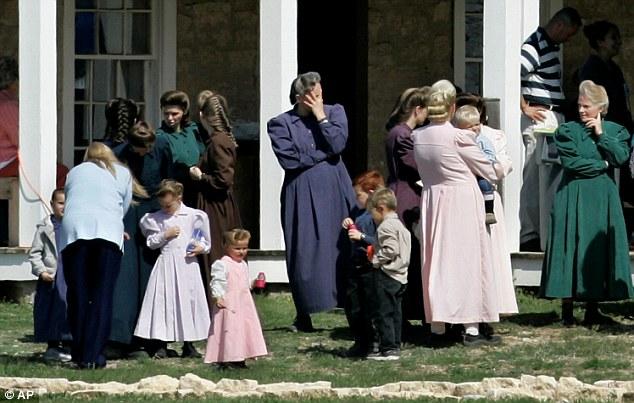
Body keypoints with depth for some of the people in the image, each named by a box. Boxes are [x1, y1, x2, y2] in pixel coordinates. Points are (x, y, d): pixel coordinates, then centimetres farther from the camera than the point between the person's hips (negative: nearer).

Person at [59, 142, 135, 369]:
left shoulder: (74, 173, 26)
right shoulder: (122, 174, 23)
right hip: (108, 231, -1)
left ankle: (79, 354, 7)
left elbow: (69, 202, 23)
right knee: (102, 296, -1)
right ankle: (93, 355, -9)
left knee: (77, 296, 6)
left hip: (73, 230, 1)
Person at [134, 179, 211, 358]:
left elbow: (203, 239, 11)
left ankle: (188, 345, 11)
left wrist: (201, 247, -8)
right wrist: (165, 235, -8)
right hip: (165, 262, 1)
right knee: (163, 301, -2)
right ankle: (160, 345, 4)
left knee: (188, 300, 2)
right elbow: (151, 242, 5)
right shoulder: (155, 218, 5)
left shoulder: (194, 216, 2)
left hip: (186, 262, -1)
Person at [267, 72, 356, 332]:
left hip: (335, 192, 1)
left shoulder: (335, 112, 10)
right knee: (304, 253, -2)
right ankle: (303, 317, 4)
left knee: (342, 249, -3)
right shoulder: (281, 124, 4)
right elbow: (289, 159, -9)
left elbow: (338, 144, -6)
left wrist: (321, 117, -5)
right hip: (302, 194, -1)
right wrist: (324, 153, -6)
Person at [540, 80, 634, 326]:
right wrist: (602, 164, -5)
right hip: (574, 197, -3)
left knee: (599, 249, 2)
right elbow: (570, 162, -11)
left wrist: (601, 134, -8)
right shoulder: (567, 131, 0)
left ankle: (592, 309, 7)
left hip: (603, 199, 3)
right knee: (571, 248, -6)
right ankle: (567, 311, -5)